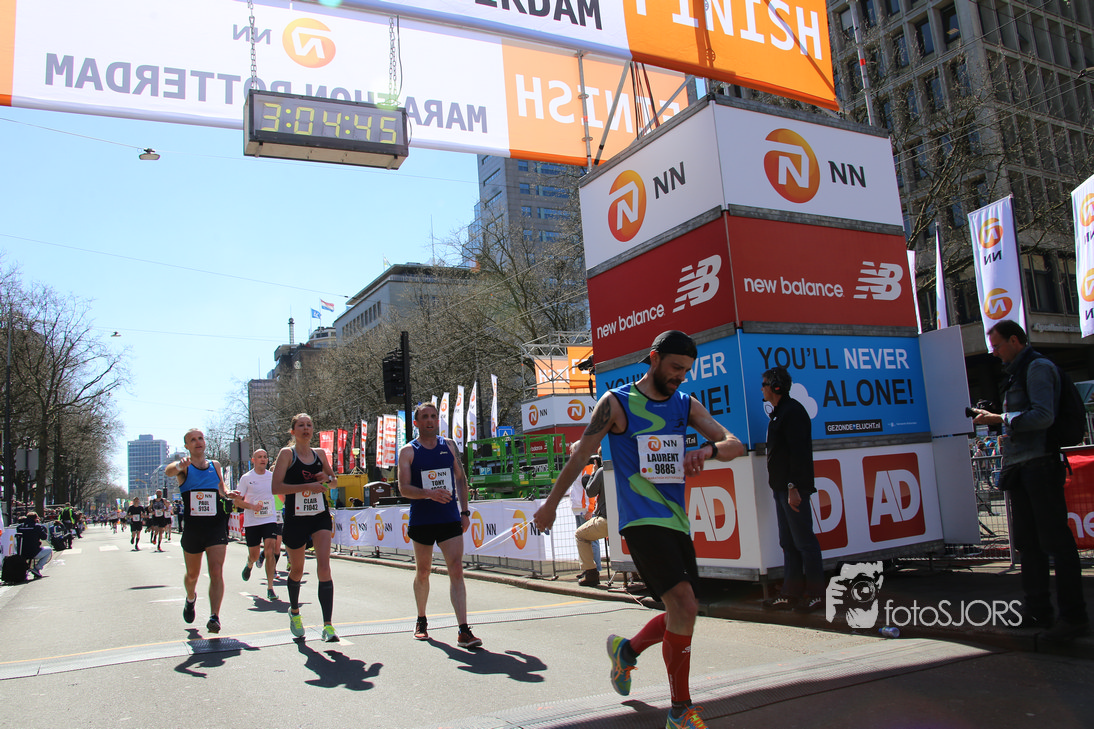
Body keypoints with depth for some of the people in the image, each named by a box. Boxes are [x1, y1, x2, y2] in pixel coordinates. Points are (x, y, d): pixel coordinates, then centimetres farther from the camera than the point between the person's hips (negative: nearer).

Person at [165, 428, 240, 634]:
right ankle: (191, 598, 46)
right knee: (192, 574, 15)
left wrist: (228, 494, 1)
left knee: (216, 572, -14)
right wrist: (179, 465, -50)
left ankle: (214, 616, -15)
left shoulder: (215, 465, 9)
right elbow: (169, 471, -26)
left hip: (216, 526, 1)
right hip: (192, 527, -1)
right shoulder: (183, 467, -1)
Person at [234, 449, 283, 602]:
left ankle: (270, 588, -8)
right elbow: (237, 501, -3)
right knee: (254, 555, 7)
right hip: (251, 522, -1)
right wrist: (252, 506, -19)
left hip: (270, 519, 1)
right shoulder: (246, 478, -2)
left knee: (270, 551, -14)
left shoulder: (273, 476, 5)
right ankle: (249, 564, 46)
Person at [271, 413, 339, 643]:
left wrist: (327, 479, -4)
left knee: (324, 566, -13)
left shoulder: (319, 453, 7)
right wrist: (307, 486, -21)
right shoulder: (287, 453, -4)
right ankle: (294, 612, 42)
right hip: (296, 518, -2)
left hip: (321, 516, 2)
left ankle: (328, 626, -16)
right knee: (297, 570, 13)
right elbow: (276, 487, -13)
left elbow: (334, 481, 19)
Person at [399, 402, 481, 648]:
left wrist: (464, 511, 7)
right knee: (422, 572, 12)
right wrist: (429, 493, -26)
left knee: (456, 570, -9)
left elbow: (461, 478, 14)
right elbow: (404, 488, -9)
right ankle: (421, 622, 33)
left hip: (450, 519, 1)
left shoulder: (449, 445, 8)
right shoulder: (408, 451, -1)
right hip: (421, 520, -1)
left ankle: (463, 631, -11)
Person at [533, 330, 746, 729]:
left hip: (677, 520, 7)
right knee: (684, 606, -18)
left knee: (684, 613, 12)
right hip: (641, 519, -6)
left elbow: (735, 445, 2)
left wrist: (708, 449, -21)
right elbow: (580, 455, 2)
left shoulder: (686, 405, 10)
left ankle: (626, 650, 40)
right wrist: (551, 503, 8)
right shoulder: (616, 403, -4)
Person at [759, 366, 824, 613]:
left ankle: (815, 594, 4)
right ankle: (791, 593, 16)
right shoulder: (778, 413, 18)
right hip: (781, 488, 10)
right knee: (788, 542, 11)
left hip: (793, 488, -10)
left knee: (804, 541, -4)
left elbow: (798, 452, -21)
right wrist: (780, 486, 16)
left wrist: (794, 487, -24)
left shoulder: (792, 411, -13)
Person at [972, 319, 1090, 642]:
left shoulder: (1038, 367, -7)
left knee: (1055, 539, -7)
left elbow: (1043, 416, -19)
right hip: (1022, 467, 10)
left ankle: (1074, 616, -1)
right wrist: (1008, 436, 13)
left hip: (1041, 465, -10)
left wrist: (999, 419, -15)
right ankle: (1037, 611, 18)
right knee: (1027, 541, 11)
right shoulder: (1018, 372, 21)